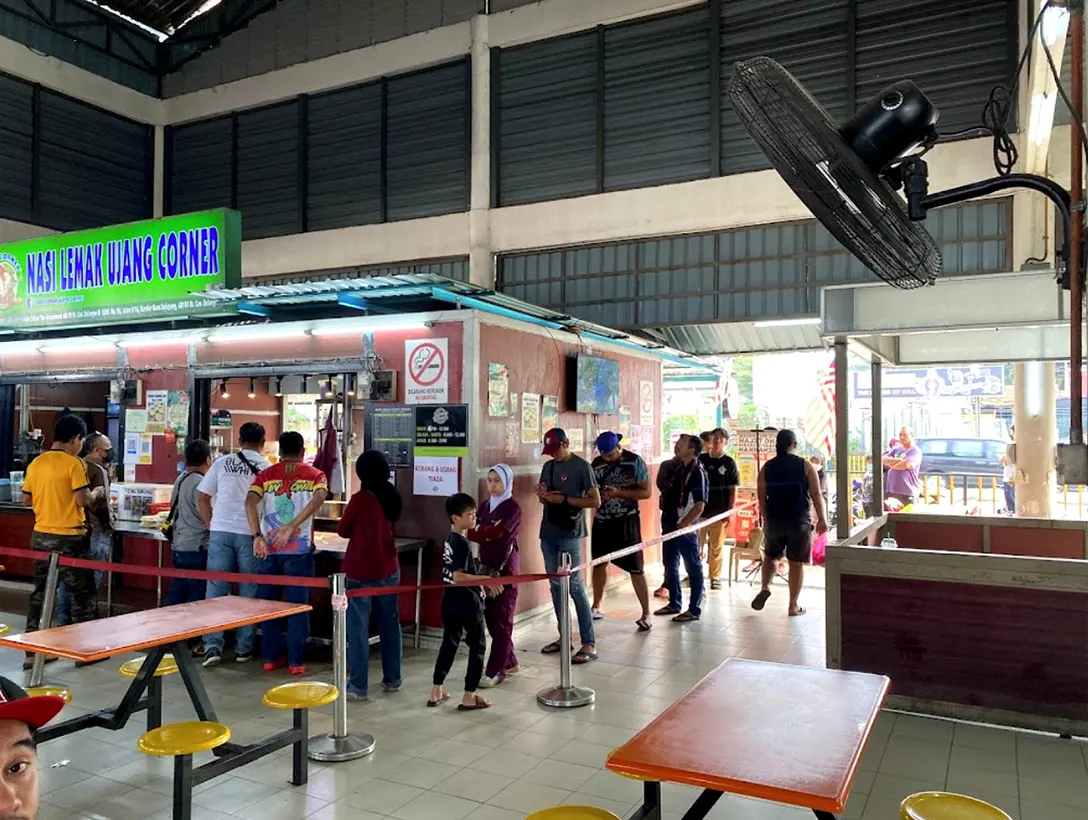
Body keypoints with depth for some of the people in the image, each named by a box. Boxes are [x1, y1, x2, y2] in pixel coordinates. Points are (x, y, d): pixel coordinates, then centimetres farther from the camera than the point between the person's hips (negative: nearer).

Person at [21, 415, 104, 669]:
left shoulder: (35, 464, 6)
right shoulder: (73, 464, -14)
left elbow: (26, 500, 12)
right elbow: (83, 500, -18)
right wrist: (96, 494, 1)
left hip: (41, 536, 7)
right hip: (69, 538, -7)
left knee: (40, 592, 14)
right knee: (81, 593, 5)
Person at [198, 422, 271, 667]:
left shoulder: (222, 462, 8)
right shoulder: (266, 467, 1)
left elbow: (203, 498, 10)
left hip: (221, 531, 2)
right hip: (250, 534, -1)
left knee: (216, 589, 6)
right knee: (248, 592, 8)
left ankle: (212, 646, 1)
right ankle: (243, 648, 13)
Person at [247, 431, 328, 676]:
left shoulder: (265, 474, 9)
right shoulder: (314, 474, 6)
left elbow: (250, 502, -7)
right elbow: (318, 499, -15)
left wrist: (257, 536, -14)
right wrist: (290, 527, -19)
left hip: (268, 547, 2)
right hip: (299, 549, -2)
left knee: (268, 602, 13)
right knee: (298, 604, 5)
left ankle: (271, 657, 20)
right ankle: (296, 661, 9)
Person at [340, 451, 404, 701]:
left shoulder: (360, 498, -15)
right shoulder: (393, 498, 2)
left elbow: (342, 530, -3)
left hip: (360, 570, -5)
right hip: (388, 569, 6)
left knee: (358, 627, 1)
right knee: (389, 624, 14)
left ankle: (358, 686, 2)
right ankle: (392, 679, 23)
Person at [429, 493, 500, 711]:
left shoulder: (449, 540, 8)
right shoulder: (463, 544, -21)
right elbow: (458, 576, -28)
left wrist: (478, 583, 21)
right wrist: (485, 580, -31)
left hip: (450, 602, 9)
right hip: (467, 604, -9)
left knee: (449, 644, 17)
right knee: (478, 647, 3)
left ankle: (436, 692, 22)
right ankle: (469, 697, 6)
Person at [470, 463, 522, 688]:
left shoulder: (513, 508, -9)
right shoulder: (484, 505, 11)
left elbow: (497, 532, -21)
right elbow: (471, 532, 2)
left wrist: (480, 531, -6)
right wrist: (488, 533, -14)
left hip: (505, 569, -7)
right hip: (486, 568, 7)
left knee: (501, 620, -1)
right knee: (490, 617, 10)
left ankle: (495, 671, 2)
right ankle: (509, 662, 24)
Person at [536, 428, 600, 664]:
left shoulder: (582, 466, -7)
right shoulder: (548, 466, 12)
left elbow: (595, 501, -12)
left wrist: (563, 499, -18)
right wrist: (541, 495, -3)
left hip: (570, 535, -7)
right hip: (548, 533, 7)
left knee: (575, 587, -8)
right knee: (555, 585, 11)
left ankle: (589, 644, -4)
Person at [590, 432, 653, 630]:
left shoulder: (635, 462, -10)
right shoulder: (596, 464, 1)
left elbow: (646, 492, -11)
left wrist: (619, 493, -22)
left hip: (626, 520, -4)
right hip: (602, 521, 4)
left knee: (636, 568, -3)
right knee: (599, 563, 15)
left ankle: (646, 614, 5)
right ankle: (596, 606, 32)